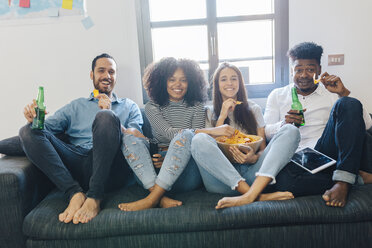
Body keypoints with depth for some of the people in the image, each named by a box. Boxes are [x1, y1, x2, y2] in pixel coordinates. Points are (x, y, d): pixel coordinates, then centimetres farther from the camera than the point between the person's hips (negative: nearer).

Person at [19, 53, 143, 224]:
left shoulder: (129, 106, 22)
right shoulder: (76, 106, 29)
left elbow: (135, 138, 5)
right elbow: (48, 125, 16)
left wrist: (109, 114, -10)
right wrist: (34, 118, -8)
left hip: (109, 169, -2)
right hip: (76, 164, 3)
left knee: (105, 117, -27)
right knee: (28, 132, -13)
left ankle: (94, 197, -28)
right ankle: (75, 194, -26)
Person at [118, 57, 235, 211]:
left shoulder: (196, 107, 9)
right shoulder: (152, 107, 6)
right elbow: (169, 133, -12)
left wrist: (172, 158, -18)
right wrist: (211, 131, -24)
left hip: (186, 174, -1)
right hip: (155, 169, 2)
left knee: (186, 135, -28)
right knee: (130, 137, -19)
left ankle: (152, 198, -31)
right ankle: (161, 198, -36)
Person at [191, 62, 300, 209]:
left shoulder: (253, 109, 20)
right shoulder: (210, 113, 17)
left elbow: (263, 147, 12)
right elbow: (212, 146, 4)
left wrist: (254, 158, -11)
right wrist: (222, 116, -1)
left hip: (252, 174, 2)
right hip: (222, 177, -1)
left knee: (291, 131, -16)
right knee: (199, 140, -29)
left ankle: (249, 196, -37)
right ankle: (259, 196, -36)